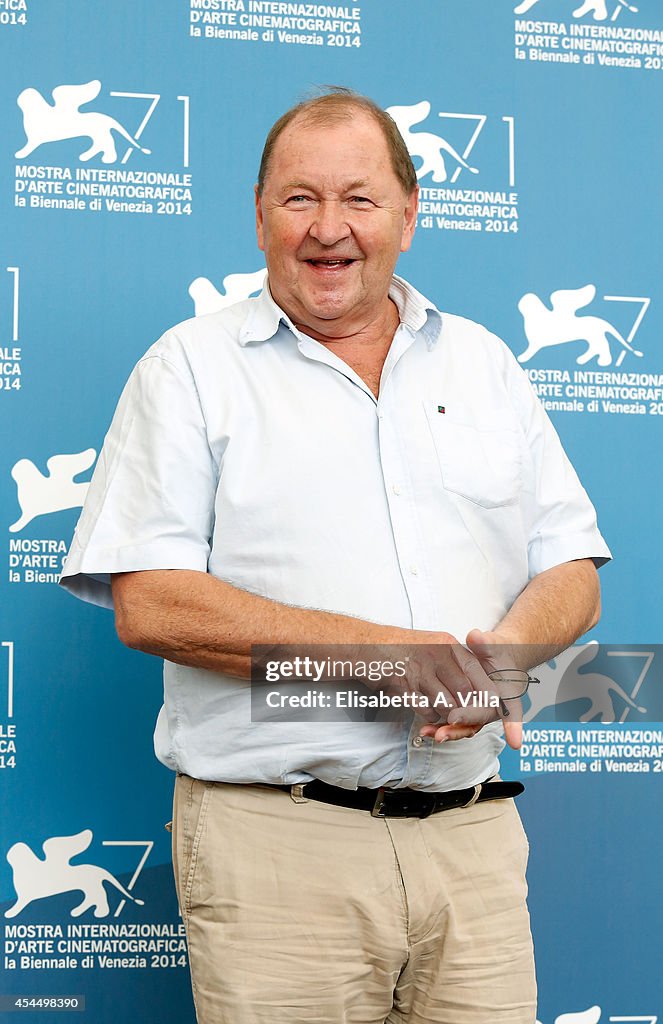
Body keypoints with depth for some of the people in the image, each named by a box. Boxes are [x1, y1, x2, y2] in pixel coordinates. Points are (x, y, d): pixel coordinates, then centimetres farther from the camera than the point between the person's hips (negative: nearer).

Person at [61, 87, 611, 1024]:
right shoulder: (191, 370, 2)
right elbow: (150, 604, -8)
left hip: (474, 837, 4)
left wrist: (507, 651, -11)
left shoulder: (484, 365, 15)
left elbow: (571, 570, 13)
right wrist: (381, 653, -17)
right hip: (277, 840, -3)